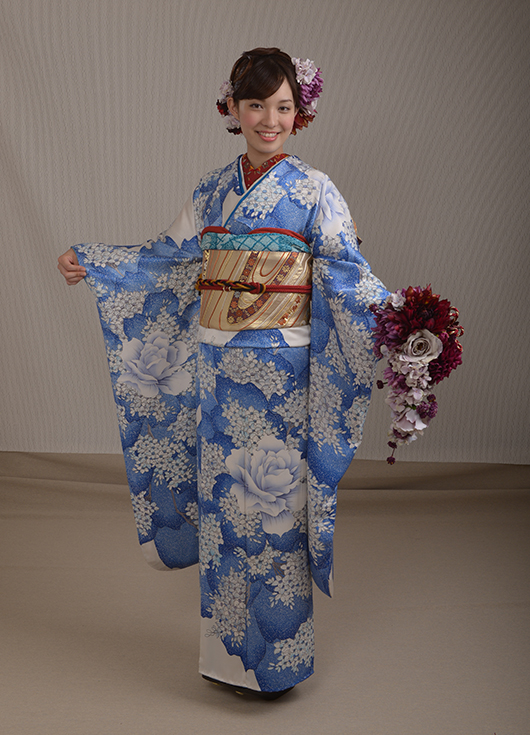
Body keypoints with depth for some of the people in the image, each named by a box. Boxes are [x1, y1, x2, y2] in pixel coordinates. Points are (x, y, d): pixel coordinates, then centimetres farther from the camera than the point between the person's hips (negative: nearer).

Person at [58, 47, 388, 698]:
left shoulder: (314, 192, -2)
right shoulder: (214, 190, 10)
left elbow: (348, 277, -10)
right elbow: (167, 258, 17)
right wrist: (89, 263, 13)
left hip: (278, 370, -4)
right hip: (215, 369, 4)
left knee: (272, 504, 1)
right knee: (221, 503, 10)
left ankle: (274, 656, 17)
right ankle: (226, 650, 26)